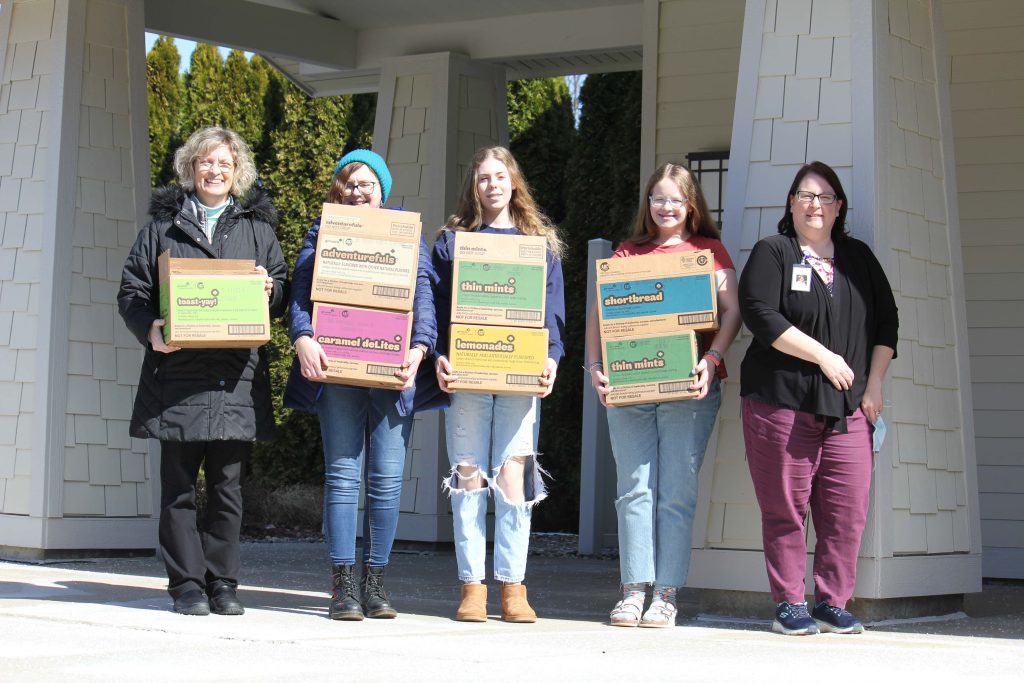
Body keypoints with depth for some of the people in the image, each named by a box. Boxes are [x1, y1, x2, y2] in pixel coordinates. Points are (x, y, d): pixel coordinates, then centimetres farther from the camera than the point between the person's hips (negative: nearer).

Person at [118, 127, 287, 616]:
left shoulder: (257, 227, 15)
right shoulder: (163, 225, 12)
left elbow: (282, 293, 16)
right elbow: (132, 291, 8)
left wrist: (269, 289, -7)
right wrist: (150, 329, -11)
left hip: (236, 378, 1)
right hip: (177, 371, 0)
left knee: (227, 487, 3)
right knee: (178, 487, 0)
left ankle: (222, 584, 11)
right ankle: (187, 584, 7)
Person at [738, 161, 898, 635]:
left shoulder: (859, 257, 18)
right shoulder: (772, 253, 4)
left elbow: (886, 322, 16)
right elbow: (760, 315, -10)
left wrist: (873, 384, 4)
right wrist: (824, 356, -12)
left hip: (847, 406, 4)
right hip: (781, 402, -4)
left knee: (848, 509, -2)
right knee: (785, 508, -2)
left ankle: (833, 604, 7)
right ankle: (789, 605, 7)